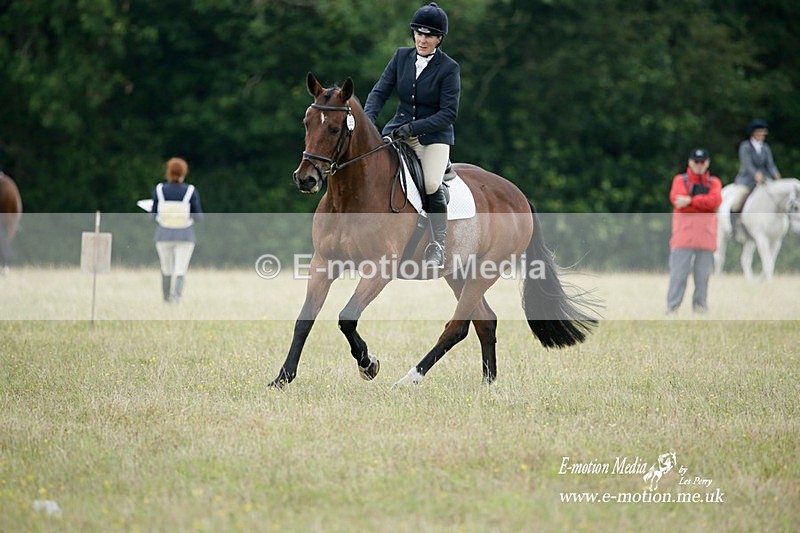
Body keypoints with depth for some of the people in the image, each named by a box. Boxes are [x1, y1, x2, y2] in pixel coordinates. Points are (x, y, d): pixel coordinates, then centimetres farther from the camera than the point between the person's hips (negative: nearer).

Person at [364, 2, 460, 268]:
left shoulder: (449, 68, -10)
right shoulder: (402, 56, 3)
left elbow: (449, 113, -14)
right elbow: (380, 91, 2)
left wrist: (413, 128, -24)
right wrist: (367, 120, -17)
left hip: (433, 136, -4)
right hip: (398, 131, 4)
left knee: (432, 186, -27)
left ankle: (438, 245, -7)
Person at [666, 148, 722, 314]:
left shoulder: (714, 182, 14)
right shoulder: (680, 180, 9)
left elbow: (715, 200, -7)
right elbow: (677, 201, -9)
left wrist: (691, 201, -15)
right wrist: (703, 203, -12)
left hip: (706, 237, 2)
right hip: (683, 237, -2)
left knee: (703, 276, 4)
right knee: (678, 275, -5)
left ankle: (700, 307, 11)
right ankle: (672, 309, -4)